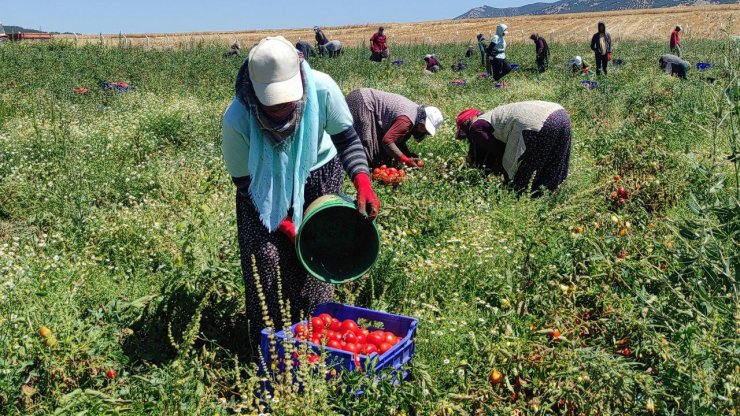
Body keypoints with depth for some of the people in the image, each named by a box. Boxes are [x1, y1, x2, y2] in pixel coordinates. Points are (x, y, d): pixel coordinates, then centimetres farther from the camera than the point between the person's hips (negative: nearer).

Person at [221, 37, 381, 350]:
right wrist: (282, 223, -23)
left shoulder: (322, 89, -30)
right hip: (264, 186, -1)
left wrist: (363, 183, -31)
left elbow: (347, 139, -14)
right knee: (264, 255, -11)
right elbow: (243, 181, -17)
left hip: (318, 174, 2)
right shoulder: (236, 120, -32)